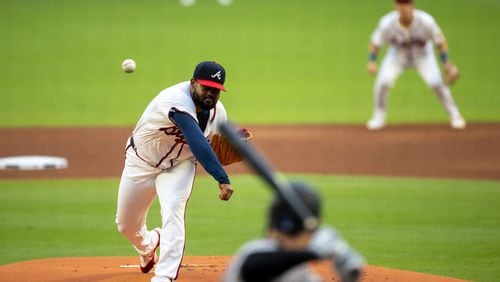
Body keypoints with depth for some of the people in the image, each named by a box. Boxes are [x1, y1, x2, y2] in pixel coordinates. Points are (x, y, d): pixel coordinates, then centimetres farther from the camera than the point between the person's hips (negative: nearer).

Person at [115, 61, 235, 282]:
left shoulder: (218, 112, -13)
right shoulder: (177, 100, -37)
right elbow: (198, 144, -48)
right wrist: (222, 179, -57)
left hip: (179, 166, 2)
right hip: (142, 162, -2)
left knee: (173, 211, -26)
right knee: (126, 225, 12)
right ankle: (148, 245, 49)